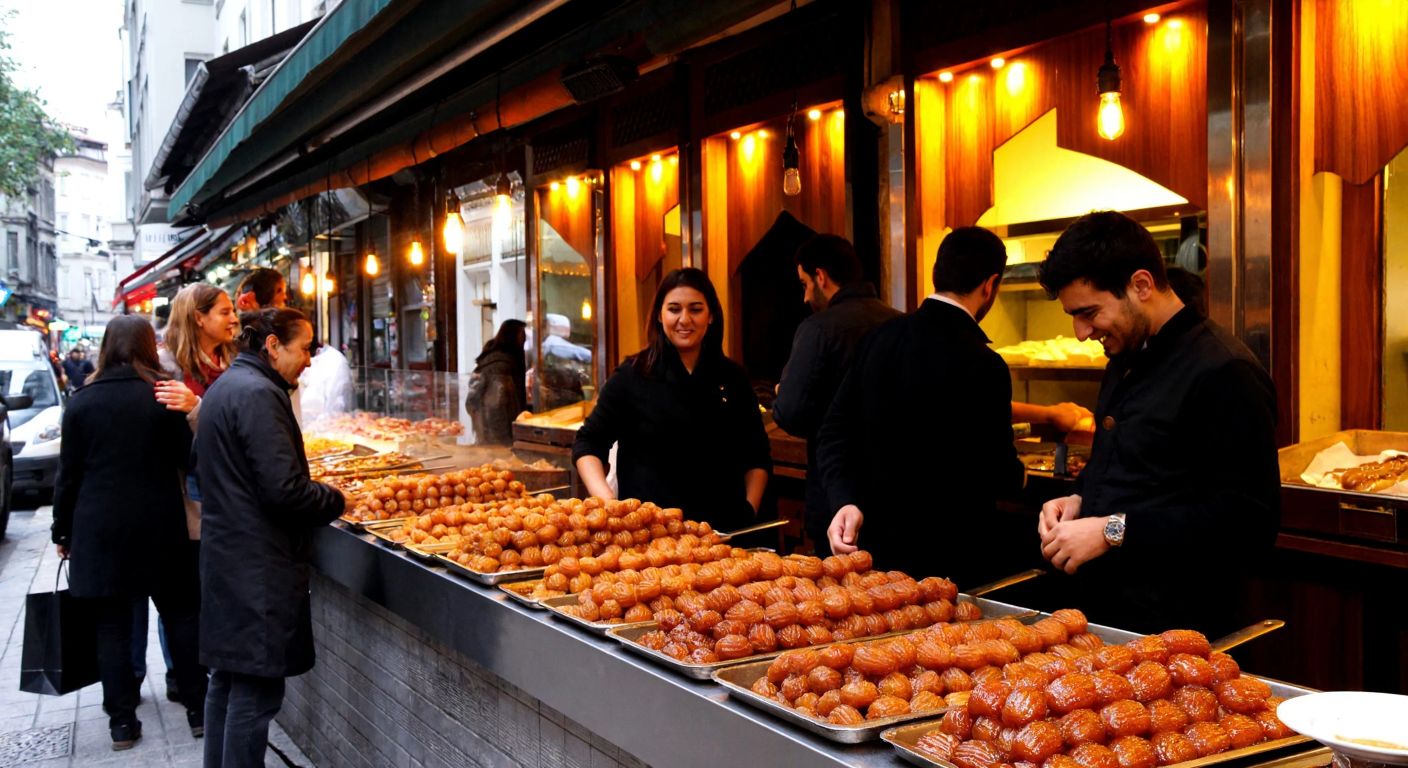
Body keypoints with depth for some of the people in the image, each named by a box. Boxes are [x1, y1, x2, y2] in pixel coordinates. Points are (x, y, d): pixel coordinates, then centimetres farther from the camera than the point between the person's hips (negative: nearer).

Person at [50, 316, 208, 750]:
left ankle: (122, 722, 12)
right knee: (181, 615, 11)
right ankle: (197, 709, 15)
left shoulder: (82, 401, -1)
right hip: (159, 528, 0)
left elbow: (69, 475, 2)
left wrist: (63, 532, 11)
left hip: (99, 530, 1)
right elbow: (187, 457, -3)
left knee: (113, 625, 7)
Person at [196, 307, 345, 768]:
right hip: (257, 569, -11)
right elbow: (284, 489, -23)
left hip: (226, 557, 11)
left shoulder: (226, 385, 15)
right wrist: (335, 501, -5)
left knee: (227, 681, 18)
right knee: (256, 690, -4)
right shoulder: (258, 394, -17)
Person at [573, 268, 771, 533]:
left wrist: (749, 510, -1)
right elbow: (587, 443, 2)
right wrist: (607, 501, -13)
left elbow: (757, 457, 13)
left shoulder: (733, 378, 6)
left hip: (724, 530, 2)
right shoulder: (632, 376, -1)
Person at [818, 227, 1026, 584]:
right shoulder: (982, 365, -20)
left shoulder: (880, 337, -1)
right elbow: (1001, 477, -13)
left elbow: (836, 430, -2)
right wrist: (1017, 475, 9)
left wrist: (846, 502, -10)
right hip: (955, 556, -6)